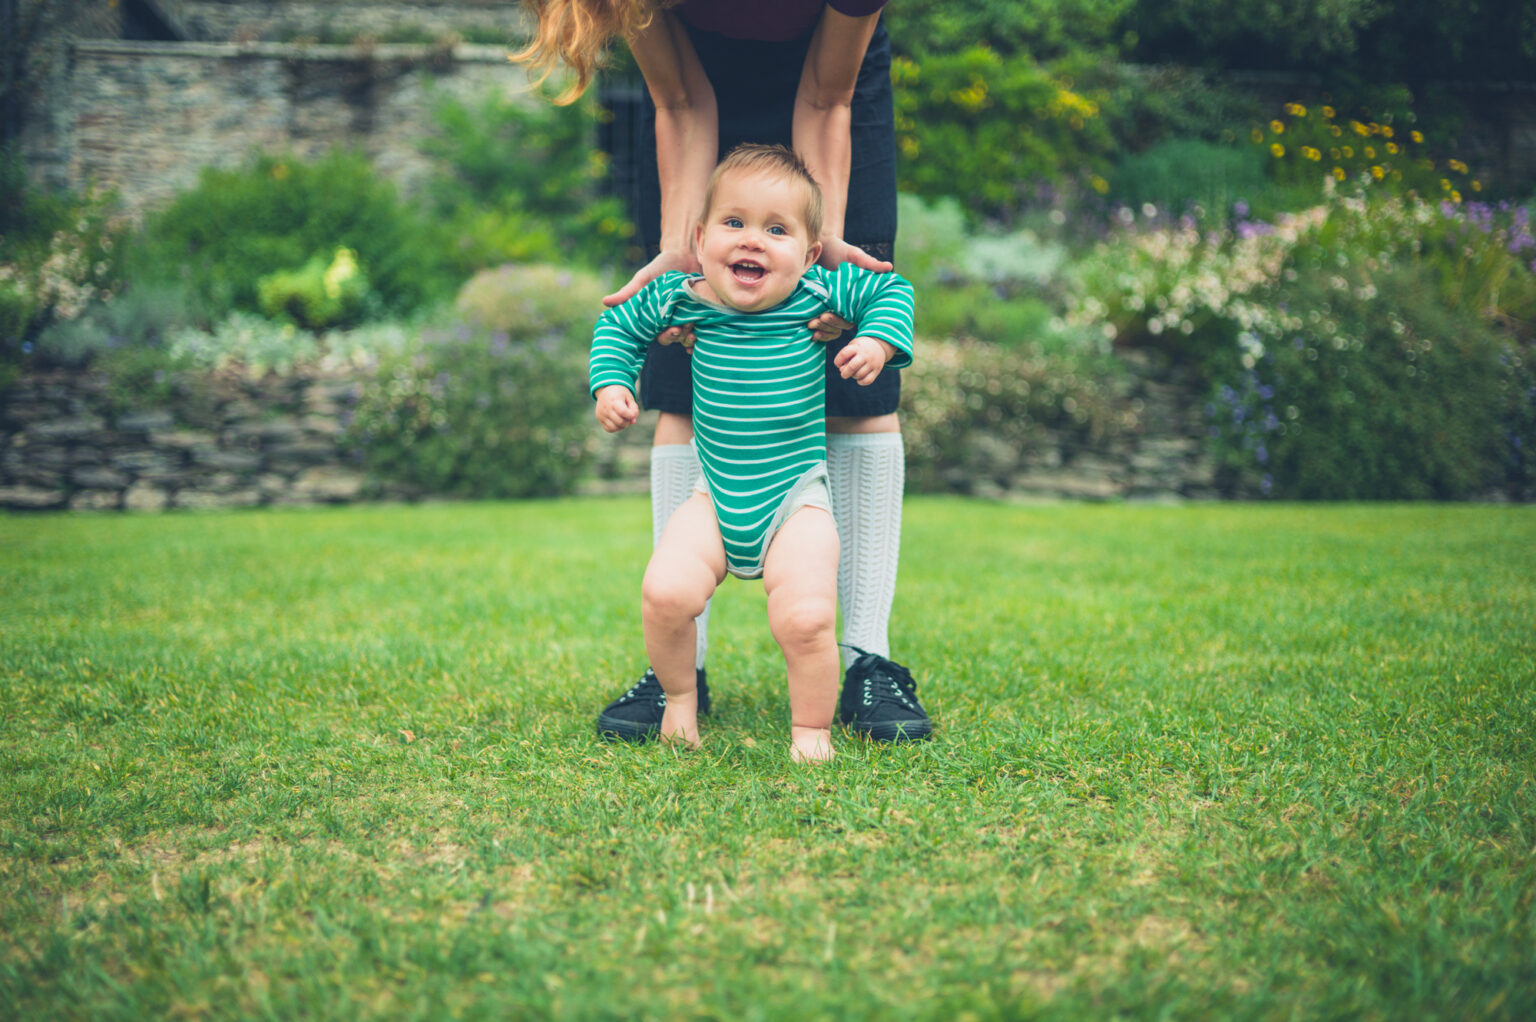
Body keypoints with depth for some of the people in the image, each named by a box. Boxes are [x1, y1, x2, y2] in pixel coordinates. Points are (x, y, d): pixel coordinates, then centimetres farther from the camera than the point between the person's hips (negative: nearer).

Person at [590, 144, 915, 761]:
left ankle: (812, 730, 6)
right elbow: (617, 326, 16)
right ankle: (679, 697, 11)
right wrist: (609, 383, 3)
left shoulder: (820, 296, -8)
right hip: (716, 498, 2)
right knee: (664, 594, -19)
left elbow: (892, 290, 7)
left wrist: (878, 341, -10)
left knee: (806, 618, -21)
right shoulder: (678, 299, -3)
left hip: (796, 497, -2)